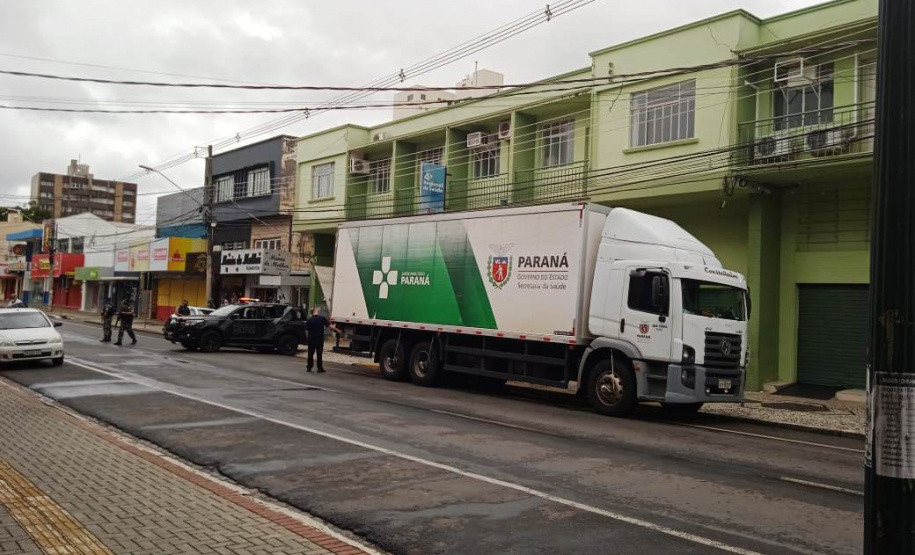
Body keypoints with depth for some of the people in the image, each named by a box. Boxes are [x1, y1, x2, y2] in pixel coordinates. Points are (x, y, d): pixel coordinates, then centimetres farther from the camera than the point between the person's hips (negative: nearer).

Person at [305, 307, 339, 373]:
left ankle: (309, 367, 12)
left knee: (310, 354, 10)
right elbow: (330, 326, -11)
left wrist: (308, 338, 17)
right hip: (320, 339, -1)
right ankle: (320, 368, 10)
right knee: (319, 354, 7)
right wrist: (337, 330, 0)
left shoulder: (309, 320, -2)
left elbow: (306, 330, 3)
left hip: (311, 339, 1)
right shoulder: (322, 318, -9)